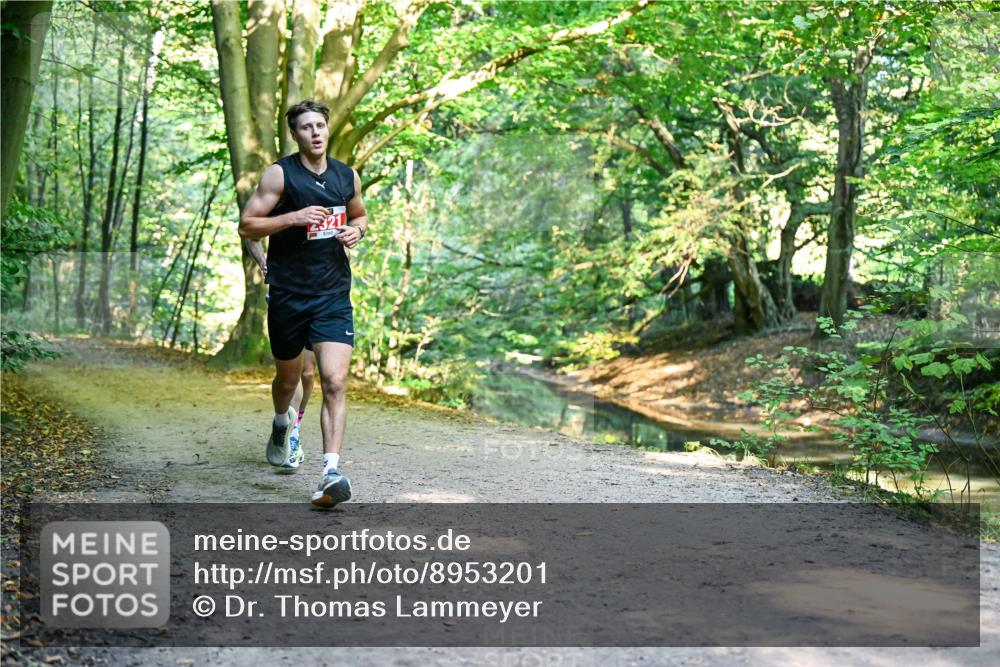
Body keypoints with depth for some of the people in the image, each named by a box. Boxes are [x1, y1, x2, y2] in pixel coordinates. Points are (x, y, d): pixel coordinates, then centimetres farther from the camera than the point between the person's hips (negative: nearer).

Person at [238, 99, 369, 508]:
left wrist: (356, 230, 2)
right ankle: (282, 423, 52)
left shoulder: (347, 176, 7)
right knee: (287, 377, 18)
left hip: (333, 295, 1)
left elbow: (359, 215, 26)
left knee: (335, 382, -15)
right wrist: (293, 217, -20)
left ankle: (331, 472, -19)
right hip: (287, 294, -1)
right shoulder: (279, 174, -4)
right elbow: (247, 226, -6)